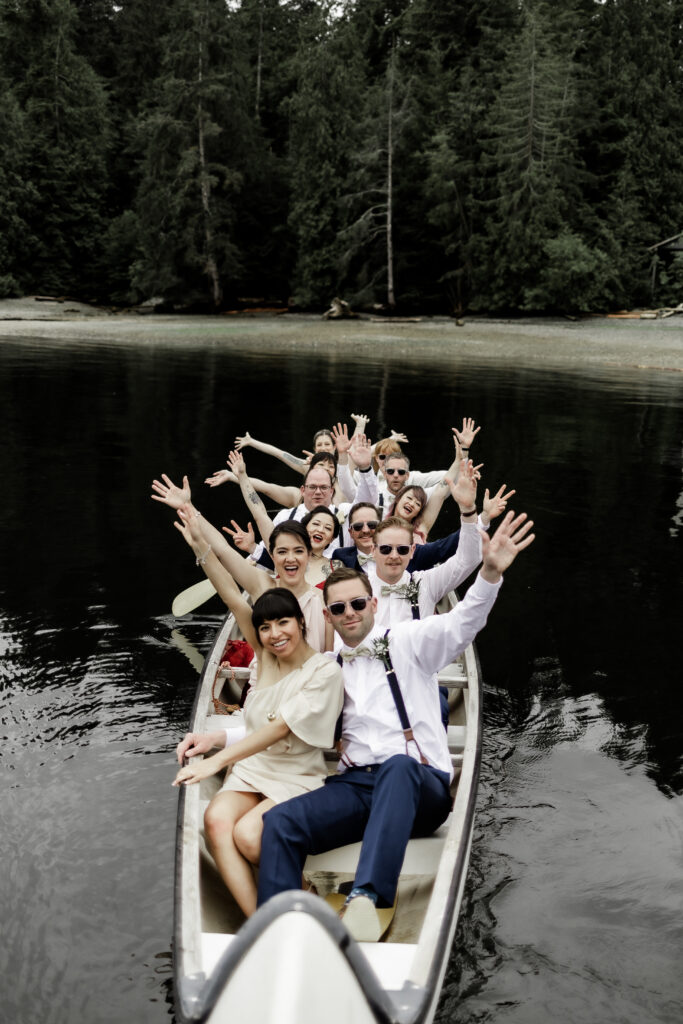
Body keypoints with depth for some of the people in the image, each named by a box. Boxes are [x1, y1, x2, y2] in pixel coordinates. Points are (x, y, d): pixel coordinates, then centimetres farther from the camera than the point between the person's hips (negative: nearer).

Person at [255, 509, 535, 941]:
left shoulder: (406, 641, 12)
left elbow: (462, 624, -6)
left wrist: (490, 573, -25)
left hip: (421, 783, -4)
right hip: (354, 786, 4)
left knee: (398, 766, -41)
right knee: (279, 822, -24)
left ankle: (367, 898, -53)